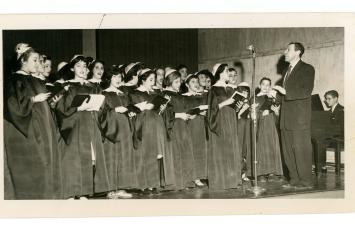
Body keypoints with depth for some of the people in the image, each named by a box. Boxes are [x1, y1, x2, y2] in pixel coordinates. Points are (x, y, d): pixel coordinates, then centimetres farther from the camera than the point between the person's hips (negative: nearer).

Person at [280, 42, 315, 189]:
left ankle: (305, 181, 4)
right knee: (288, 151, 6)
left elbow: (306, 92, -14)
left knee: (301, 149, -4)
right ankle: (294, 180, 14)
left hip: (300, 117, -7)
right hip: (286, 118, 7)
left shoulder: (307, 69, -2)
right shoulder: (287, 72, 22)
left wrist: (285, 92, -17)